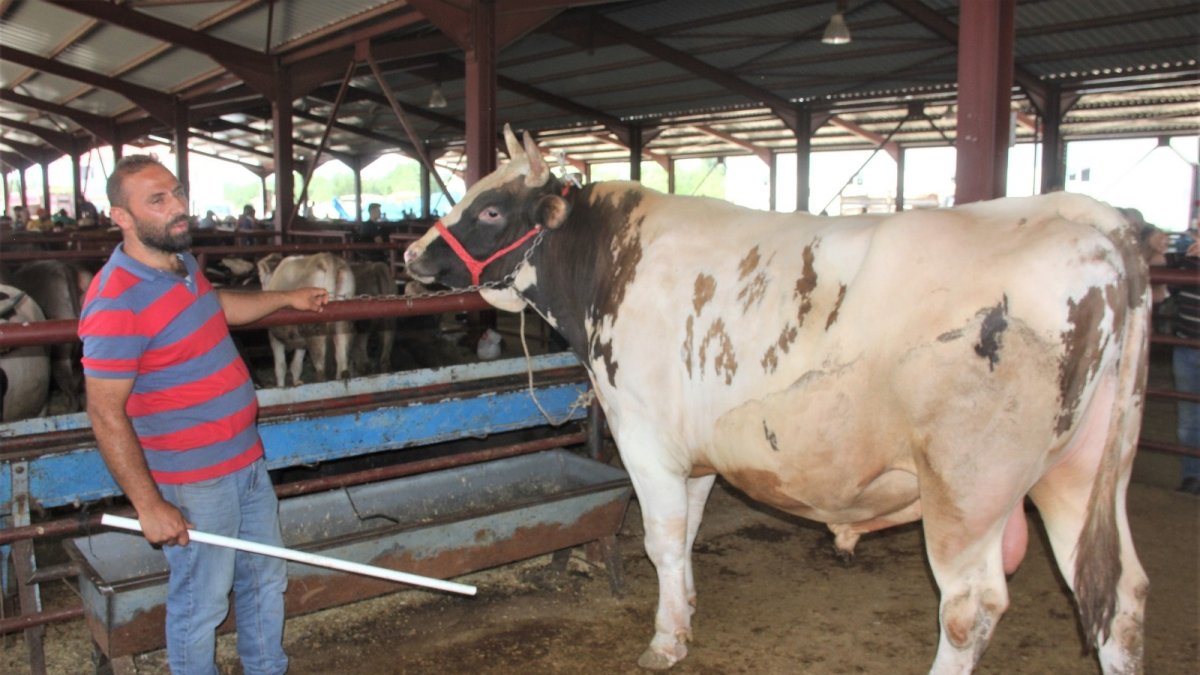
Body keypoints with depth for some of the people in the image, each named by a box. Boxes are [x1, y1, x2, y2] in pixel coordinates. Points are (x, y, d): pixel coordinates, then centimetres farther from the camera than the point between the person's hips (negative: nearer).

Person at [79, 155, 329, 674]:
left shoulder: (182, 263, 4)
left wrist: (288, 298, 34)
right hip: (194, 483, -9)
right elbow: (106, 415, -22)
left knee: (265, 578, 22)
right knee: (201, 602, 9)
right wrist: (149, 506, -20)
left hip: (248, 460, 9)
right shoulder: (117, 302, -24)